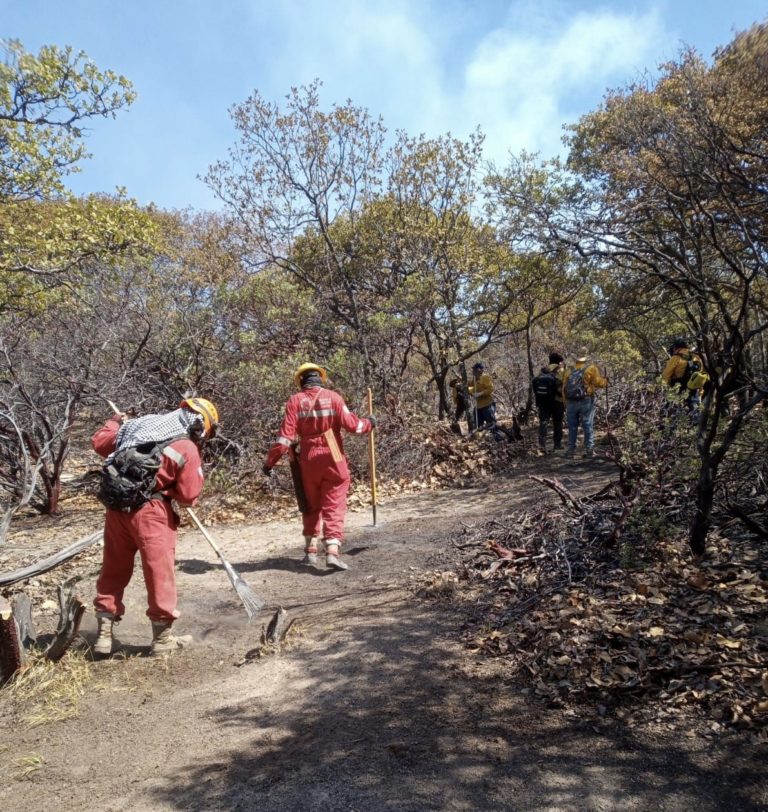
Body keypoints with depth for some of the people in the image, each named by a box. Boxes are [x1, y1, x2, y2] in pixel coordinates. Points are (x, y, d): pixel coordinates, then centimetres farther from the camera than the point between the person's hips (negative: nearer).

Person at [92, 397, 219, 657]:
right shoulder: (187, 449, -7)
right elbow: (188, 496, -8)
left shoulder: (137, 426, 10)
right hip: (149, 512, -6)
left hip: (117, 507, 7)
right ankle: (162, 638, 16)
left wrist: (115, 421, 40)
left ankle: (104, 633, 26)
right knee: (160, 572, 6)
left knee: (113, 570, 17)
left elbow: (99, 442, 23)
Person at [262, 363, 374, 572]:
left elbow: (286, 435, -8)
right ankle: (332, 552, -9)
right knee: (333, 507, 1)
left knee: (312, 507, 17)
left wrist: (270, 461, -3)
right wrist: (368, 423, 14)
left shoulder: (295, 401, -3)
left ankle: (311, 552, 20)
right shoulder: (333, 397, -5)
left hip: (309, 461, 2)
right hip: (333, 460, -1)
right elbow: (351, 424, -6)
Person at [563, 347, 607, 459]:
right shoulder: (591, 368, -3)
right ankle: (589, 449, 2)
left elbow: (564, 389, 10)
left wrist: (566, 404, 16)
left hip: (571, 402, 3)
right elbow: (598, 382, -10)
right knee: (588, 426, 3)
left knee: (572, 427, 9)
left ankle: (571, 450, 9)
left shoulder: (568, 371, 11)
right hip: (586, 402, -3)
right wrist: (605, 381, 11)